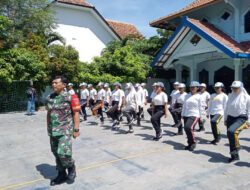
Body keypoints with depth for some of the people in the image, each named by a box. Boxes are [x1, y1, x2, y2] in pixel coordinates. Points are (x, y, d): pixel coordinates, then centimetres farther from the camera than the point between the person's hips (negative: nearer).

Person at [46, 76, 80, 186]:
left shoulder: (71, 97, -8)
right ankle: (62, 175, 29)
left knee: (63, 153, -14)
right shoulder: (50, 98, 9)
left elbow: (76, 114, -9)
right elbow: (49, 114, 17)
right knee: (56, 153, 12)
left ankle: (71, 169, 16)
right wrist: (48, 128, 18)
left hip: (65, 130, -6)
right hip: (53, 131, 6)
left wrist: (76, 129, -12)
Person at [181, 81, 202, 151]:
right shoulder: (187, 96, 13)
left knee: (189, 128, -23)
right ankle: (190, 144, 22)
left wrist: (201, 117, 1)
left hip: (194, 115, -6)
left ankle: (193, 143, -2)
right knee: (186, 129, 5)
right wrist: (182, 114, 16)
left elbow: (200, 107, 1)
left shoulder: (198, 97, -1)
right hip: (186, 115, 6)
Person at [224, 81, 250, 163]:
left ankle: (236, 147, -2)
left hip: (241, 118, -5)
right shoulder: (230, 96, 9)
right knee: (230, 137, 6)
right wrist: (225, 119, 17)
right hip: (230, 118, 5)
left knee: (231, 131, -29)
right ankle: (235, 156, 20)